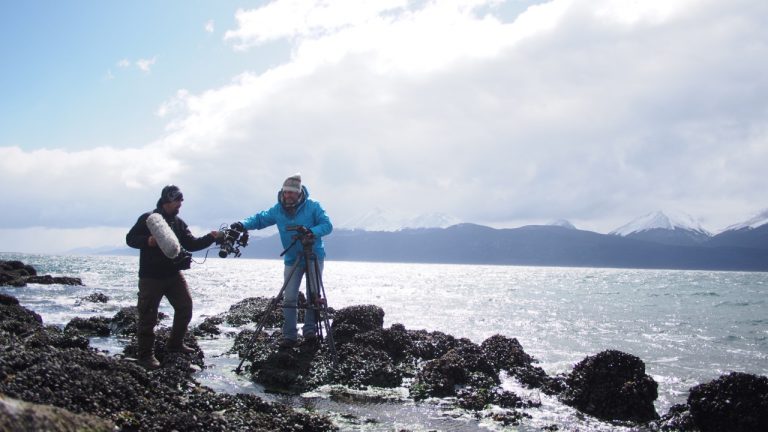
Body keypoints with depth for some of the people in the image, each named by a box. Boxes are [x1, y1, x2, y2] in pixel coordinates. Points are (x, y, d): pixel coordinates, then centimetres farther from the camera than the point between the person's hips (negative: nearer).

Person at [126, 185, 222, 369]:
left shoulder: (178, 223, 10)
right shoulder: (147, 219, -5)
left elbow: (191, 244, 5)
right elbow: (130, 239, -4)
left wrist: (210, 238, -8)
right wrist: (147, 241, -22)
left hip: (173, 274, 6)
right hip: (151, 276, -6)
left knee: (185, 307, 6)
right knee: (148, 315, -2)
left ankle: (175, 344, 23)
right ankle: (146, 355, 6)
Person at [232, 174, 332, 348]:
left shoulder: (313, 207, -12)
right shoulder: (278, 210, -2)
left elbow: (327, 225, -18)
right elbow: (260, 219, -1)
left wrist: (313, 232, -36)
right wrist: (243, 224, -20)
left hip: (314, 257, -2)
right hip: (292, 260, 3)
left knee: (313, 296, 2)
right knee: (289, 298, -4)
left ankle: (310, 331, 13)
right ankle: (289, 336, -1)